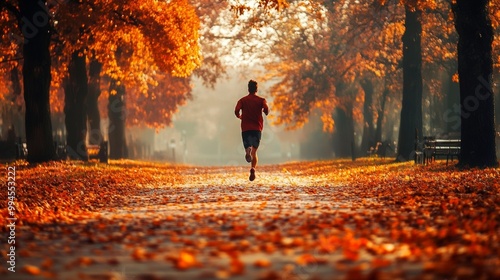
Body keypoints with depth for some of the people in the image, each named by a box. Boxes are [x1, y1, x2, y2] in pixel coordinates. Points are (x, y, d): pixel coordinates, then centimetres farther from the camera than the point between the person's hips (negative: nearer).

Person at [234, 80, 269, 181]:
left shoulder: (242, 100, 5)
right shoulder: (261, 100, 4)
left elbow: (236, 110, -8)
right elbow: (266, 109, -11)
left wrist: (239, 116, 14)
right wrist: (265, 112, 13)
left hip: (245, 128, 0)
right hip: (257, 128, 0)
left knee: (248, 147, 6)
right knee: (254, 151, 4)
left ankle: (248, 150, -32)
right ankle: (253, 169, -20)